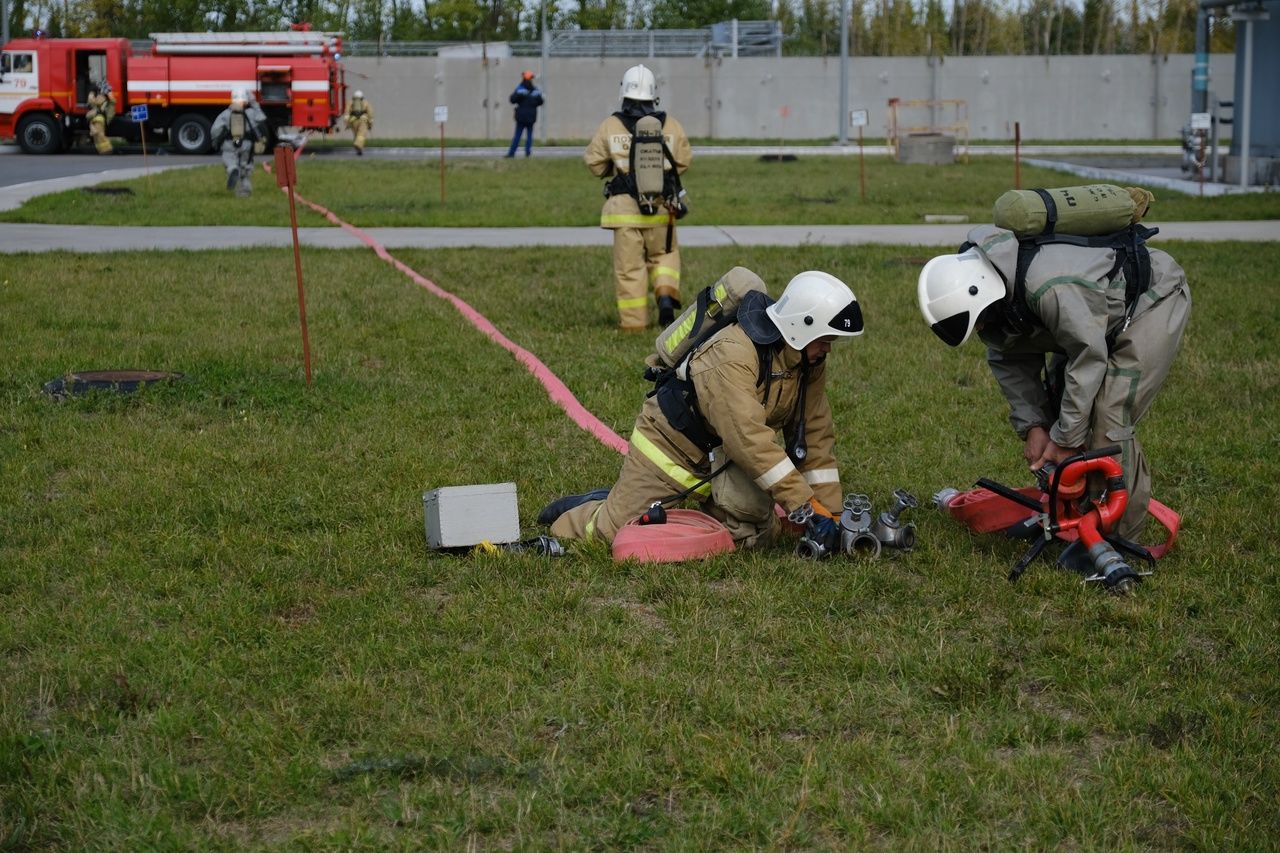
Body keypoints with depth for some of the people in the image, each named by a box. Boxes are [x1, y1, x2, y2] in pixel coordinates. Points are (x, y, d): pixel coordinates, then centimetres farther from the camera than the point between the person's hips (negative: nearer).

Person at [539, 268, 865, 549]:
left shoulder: (809, 360, -8)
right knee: (618, 533, -7)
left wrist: (829, 509, -9)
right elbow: (750, 437, -41)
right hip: (670, 443, -8)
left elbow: (816, 434, -4)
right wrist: (807, 507, -41)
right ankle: (579, 513, 29)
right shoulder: (732, 355, -35)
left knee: (753, 535, 3)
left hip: (719, 457, 8)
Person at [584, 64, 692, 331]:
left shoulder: (610, 126, -6)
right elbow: (683, 162, 7)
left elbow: (594, 163, 2)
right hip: (662, 207, 1)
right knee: (663, 254, 21)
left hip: (624, 207, -1)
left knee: (629, 266, 6)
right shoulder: (671, 126, -2)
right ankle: (666, 293, -3)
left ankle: (633, 321, 7)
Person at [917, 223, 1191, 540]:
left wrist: (1065, 439, -26)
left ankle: (1121, 533, -8)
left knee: (1108, 420, -18)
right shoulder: (986, 284, -11)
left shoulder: (1051, 288, -41)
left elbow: (1089, 358, -33)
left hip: (1155, 302, -9)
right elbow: (1009, 361, -1)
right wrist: (1032, 427, -10)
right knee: (1053, 400, 6)